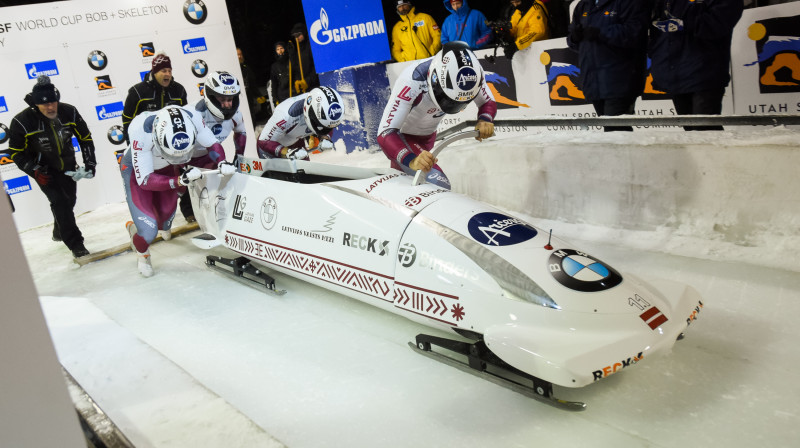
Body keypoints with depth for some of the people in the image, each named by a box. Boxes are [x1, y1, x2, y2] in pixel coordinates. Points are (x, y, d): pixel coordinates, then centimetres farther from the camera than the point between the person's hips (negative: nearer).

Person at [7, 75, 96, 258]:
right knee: (59, 202, -15)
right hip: (43, 170, -4)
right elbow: (16, 152, -12)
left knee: (69, 200, 16)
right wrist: (35, 171, -22)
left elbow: (85, 137, -1)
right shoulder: (22, 122, -23)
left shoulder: (69, 112, -16)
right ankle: (75, 245, -10)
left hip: (67, 165, 4)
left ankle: (59, 232, 45)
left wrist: (90, 162, -7)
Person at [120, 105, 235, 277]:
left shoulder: (192, 118, -32)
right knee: (149, 233, -12)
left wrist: (222, 163, -33)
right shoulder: (140, 130, -40)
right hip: (137, 170, -4)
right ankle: (141, 253, 24)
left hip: (166, 167, 4)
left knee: (166, 214, 15)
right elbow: (144, 180, -35)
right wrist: (179, 180, -47)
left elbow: (214, 145, -13)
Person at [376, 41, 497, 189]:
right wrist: (411, 160, -63)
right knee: (439, 185, -26)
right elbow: (385, 133, -44)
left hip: (427, 137, 7)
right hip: (401, 136, -6)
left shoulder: (471, 72, -24)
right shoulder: (411, 81, -40)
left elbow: (489, 102, -5)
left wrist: (485, 120, -30)